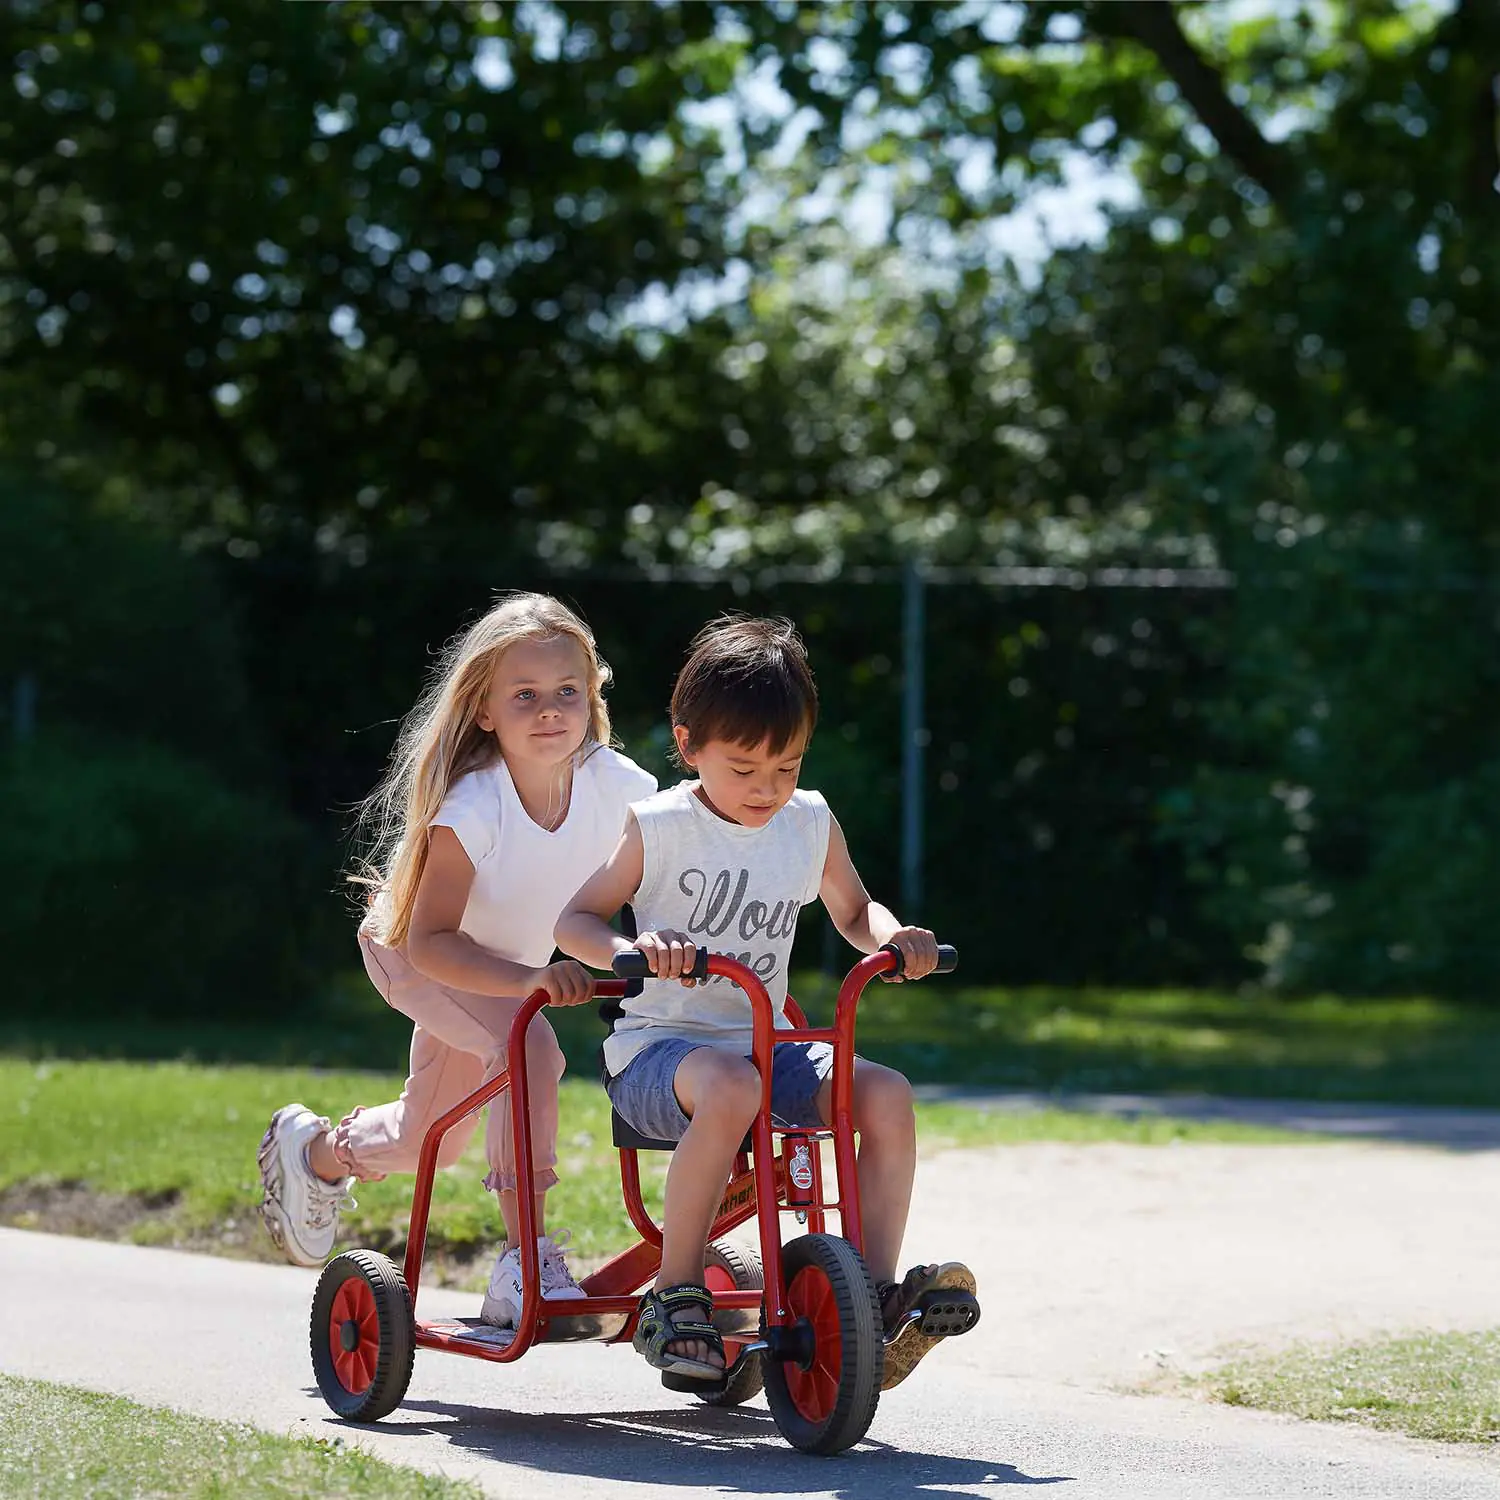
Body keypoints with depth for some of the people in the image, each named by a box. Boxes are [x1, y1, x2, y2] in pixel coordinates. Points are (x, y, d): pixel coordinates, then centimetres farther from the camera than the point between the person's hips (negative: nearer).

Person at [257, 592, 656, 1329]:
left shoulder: (615, 785, -26)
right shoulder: (470, 807, -36)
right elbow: (430, 940, -38)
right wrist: (530, 981, -52)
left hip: (512, 963, 5)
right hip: (412, 953, -5)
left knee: (429, 1139, 17)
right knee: (527, 1046, -33)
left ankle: (317, 1149, 49)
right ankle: (527, 1261, -30)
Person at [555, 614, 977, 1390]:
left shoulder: (812, 825, 8)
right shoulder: (659, 827, -4)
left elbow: (853, 913, 24)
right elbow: (573, 921, -2)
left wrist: (896, 938, 0)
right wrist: (631, 948, -25)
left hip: (767, 1042, 5)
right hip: (658, 1048, -5)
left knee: (886, 1094, -21)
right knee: (730, 1086, -39)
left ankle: (878, 1295, -19)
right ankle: (674, 1296, -28)